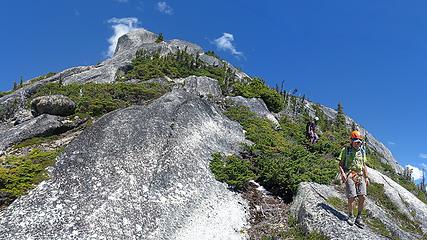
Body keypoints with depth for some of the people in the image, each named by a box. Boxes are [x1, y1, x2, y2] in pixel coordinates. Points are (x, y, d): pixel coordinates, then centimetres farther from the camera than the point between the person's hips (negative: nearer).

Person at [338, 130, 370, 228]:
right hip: (349, 175, -4)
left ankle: (359, 218, 8)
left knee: (362, 197, -5)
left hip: (360, 176, 4)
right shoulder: (346, 150, 3)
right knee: (351, 197, -10)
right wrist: (342, 173, -16)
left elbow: (364, 165, 21)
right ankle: (350, 216, 10)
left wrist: (366, 177, 14)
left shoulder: (362, 151, 17)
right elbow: (340, 164, 1)